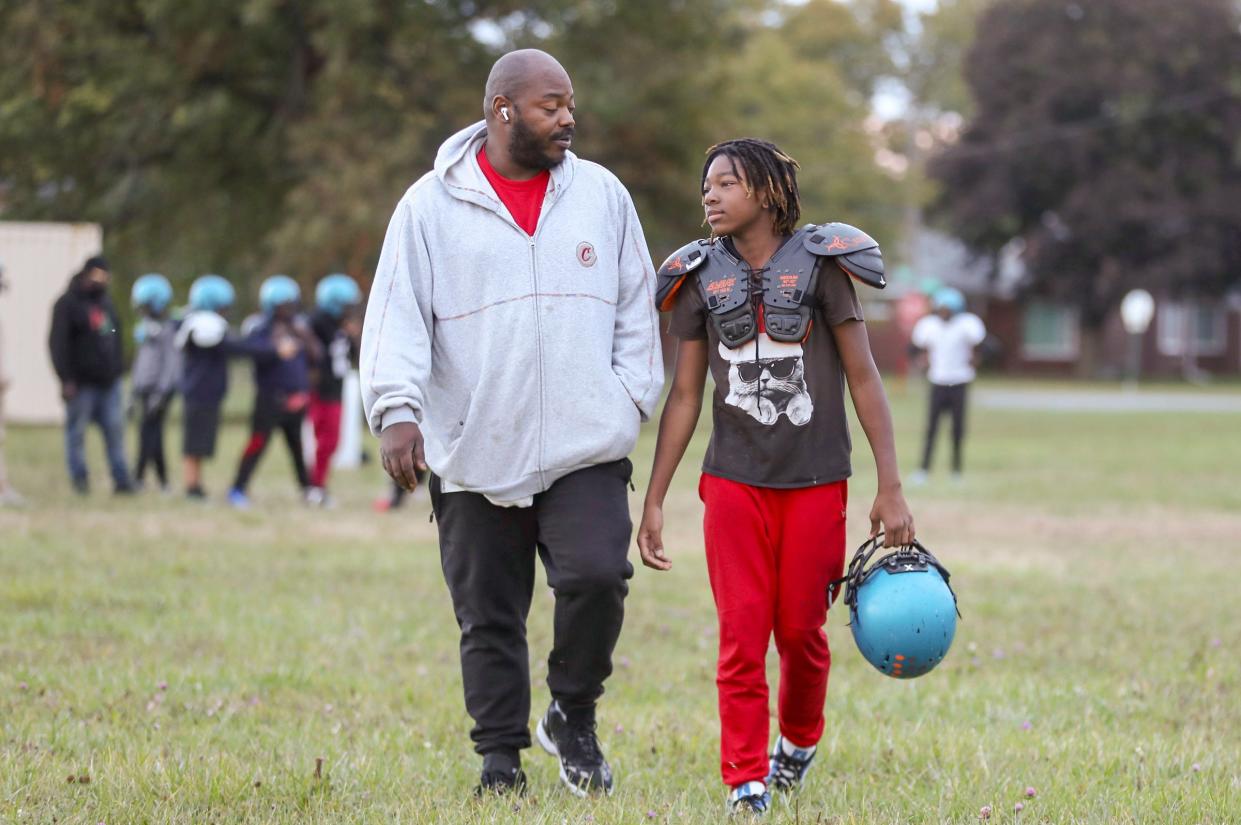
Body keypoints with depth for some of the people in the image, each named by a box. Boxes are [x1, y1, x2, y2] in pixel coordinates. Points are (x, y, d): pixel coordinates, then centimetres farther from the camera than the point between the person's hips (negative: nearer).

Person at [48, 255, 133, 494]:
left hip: (108, 381, 6)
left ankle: (121, 479, 2)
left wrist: (117, 368, 15)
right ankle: (80, 478, 9)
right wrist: (66, 379, -17)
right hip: (82, 383, -6)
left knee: (115, 430, 0)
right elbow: (58, 343, -11)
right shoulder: (68, 304, -6)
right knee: (76, 431, 1)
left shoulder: (105, 302, 16)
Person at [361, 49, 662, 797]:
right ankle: (501, 756, 19)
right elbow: (397, 315, -4)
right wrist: (398, 407, -17)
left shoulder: (602, 194, 9)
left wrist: (631, 397, 4)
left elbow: (636, 308, 14)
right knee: (489, 616, 5)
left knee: (597, 576, -17)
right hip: (474, 455, -1)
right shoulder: (432, 205, 1)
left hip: (586, 451, 1)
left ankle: (574, 718, 7)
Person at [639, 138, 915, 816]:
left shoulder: (818, 264, -2)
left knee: (800, 629, 5)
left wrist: (890, 488, -7)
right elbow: (684, 396, 8)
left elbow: (863, 378, -1)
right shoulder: (702, 278, 5)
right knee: (741, 634, -6)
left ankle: (800, 739, 32)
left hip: (815, 481, -1)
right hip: (734, 481, 1)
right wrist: (653, 501, 5)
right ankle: (745, 781, 0)